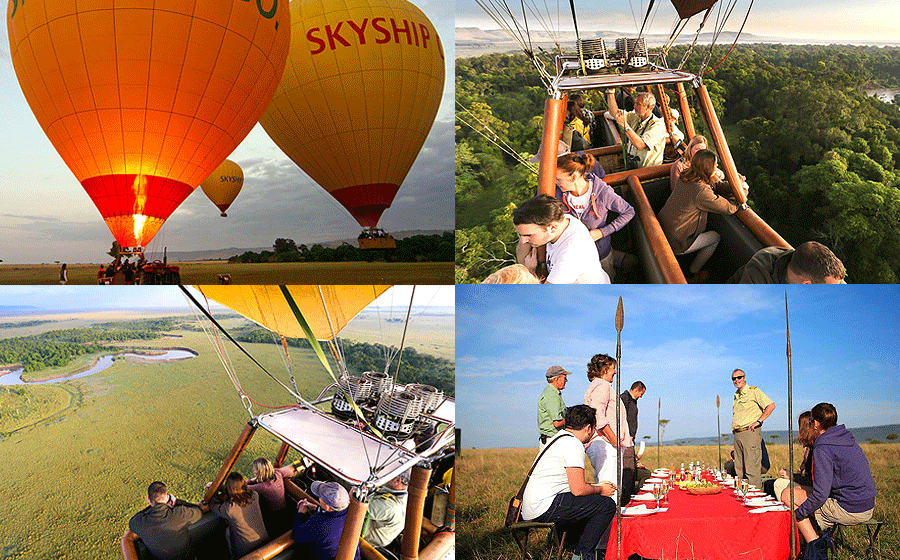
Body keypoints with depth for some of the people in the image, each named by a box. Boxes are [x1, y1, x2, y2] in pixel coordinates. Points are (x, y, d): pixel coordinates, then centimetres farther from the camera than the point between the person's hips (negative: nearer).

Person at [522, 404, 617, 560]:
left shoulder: (559, 438, 20)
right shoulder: (574, 444, -11)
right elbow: (578, 490, -16)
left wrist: (597, 486, 29)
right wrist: (600, 490, 3)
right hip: (544, 509, -10)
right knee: (607, 505, -8)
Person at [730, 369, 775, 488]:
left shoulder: (753, 391, -2)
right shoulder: (736, 396, 21)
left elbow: (771, 405, -11)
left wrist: (758, 421, -14)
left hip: (750, 432, -8)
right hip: (737, 434, 8)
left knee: (752, 469, -10)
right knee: (739, 469, 8)